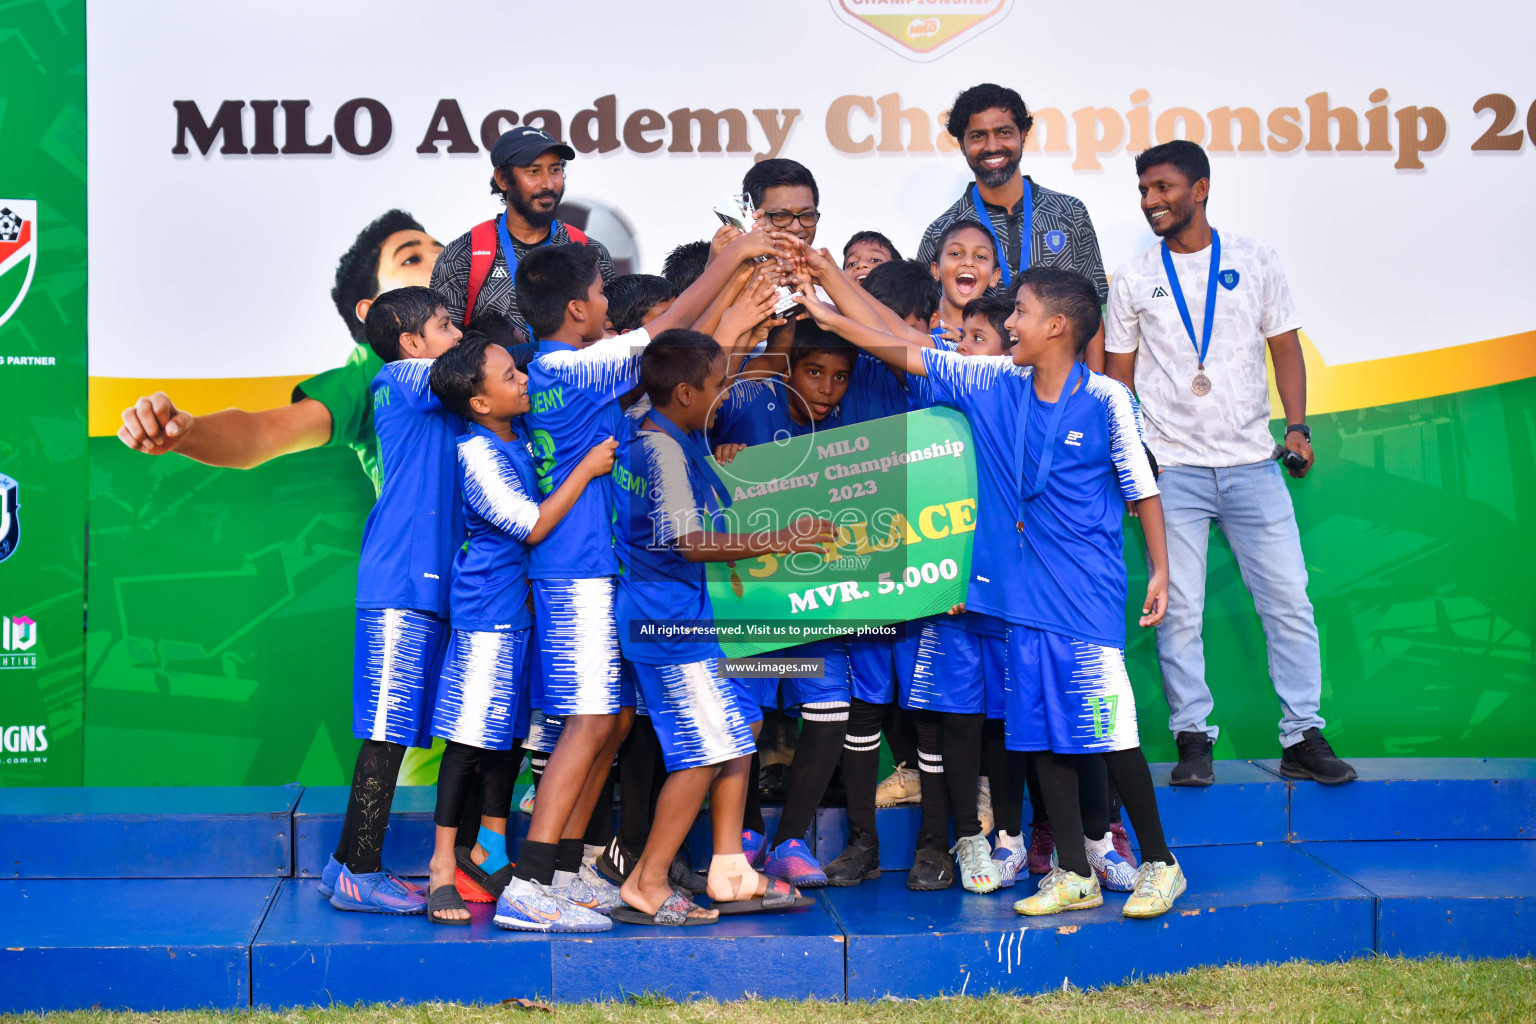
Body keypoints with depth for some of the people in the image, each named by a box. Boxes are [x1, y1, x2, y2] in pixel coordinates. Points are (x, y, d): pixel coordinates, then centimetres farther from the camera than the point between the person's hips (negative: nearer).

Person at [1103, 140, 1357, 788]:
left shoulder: (1253, 261, 8)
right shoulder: (1134, 280, 8)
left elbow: (1285, 346, 9)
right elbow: (1118, 375, 11)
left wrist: (1297, 426, -3)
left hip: (1251, 465, 0)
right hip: (1172, 471, 0)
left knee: (1289, 600, -2)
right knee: (1179, 610, -2)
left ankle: (1303, 738, 6)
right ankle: (1193, 739, 8)